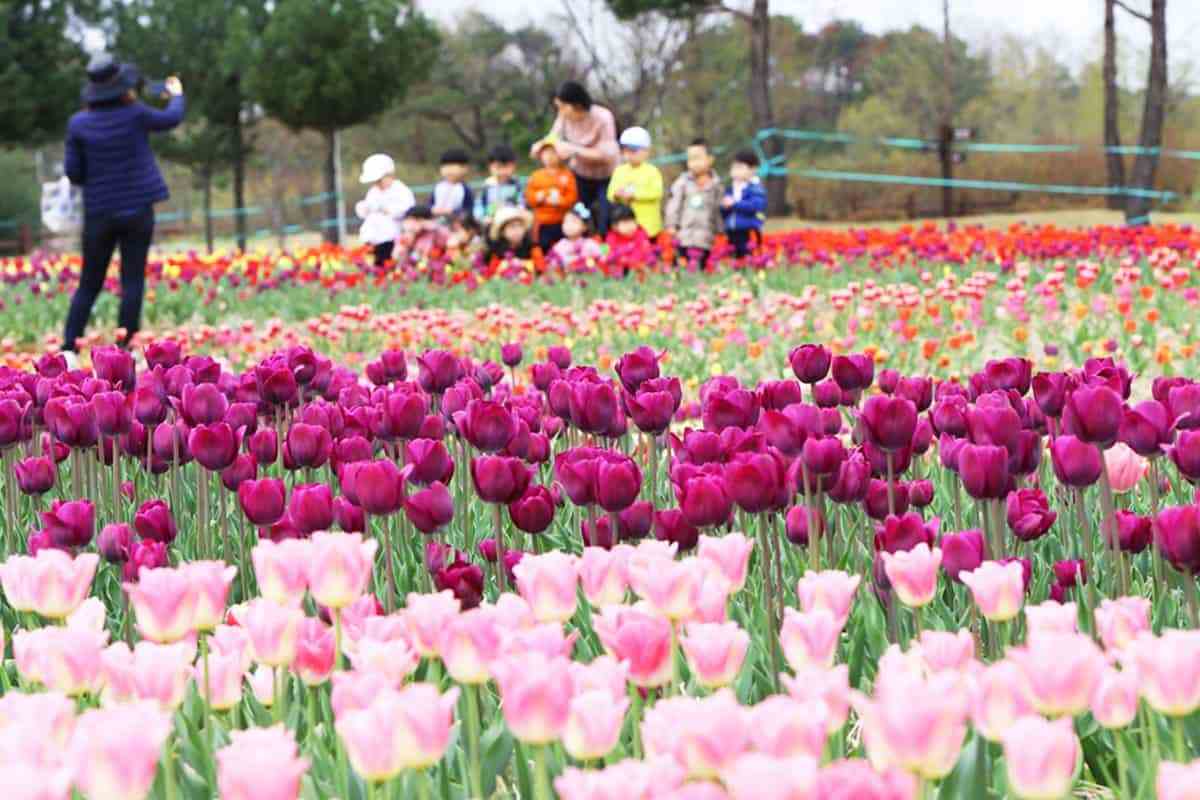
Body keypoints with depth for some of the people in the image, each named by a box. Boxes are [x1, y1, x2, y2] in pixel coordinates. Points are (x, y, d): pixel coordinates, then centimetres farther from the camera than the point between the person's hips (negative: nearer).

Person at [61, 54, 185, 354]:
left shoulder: (79, 124, -4)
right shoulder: (135, 115, -7)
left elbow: (73, 172, -1)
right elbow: (172, 118, 12)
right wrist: (177, 95, 32)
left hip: (99, 213, 2)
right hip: (137, 211, -2)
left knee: (88, 285, 9)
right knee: (132, 282, 2)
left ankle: (68, 347, 4)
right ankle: (123, 348, 0)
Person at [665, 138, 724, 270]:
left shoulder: (715, 184, 6)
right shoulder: (683, 182, 1)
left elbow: (718, 209, 11)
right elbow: (674, 204, 2)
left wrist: (719, 232, 12)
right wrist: (672, 225, -3)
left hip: (706, 238, 2)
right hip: (685, 234, -1)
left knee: (702, 265, 3)